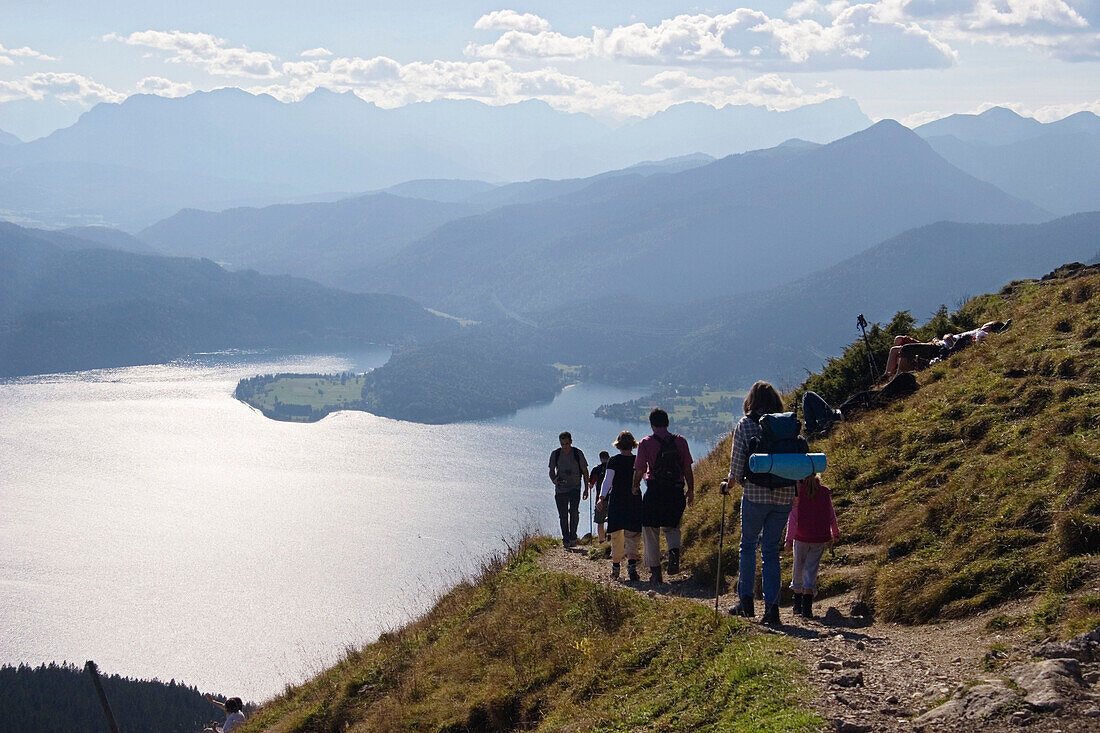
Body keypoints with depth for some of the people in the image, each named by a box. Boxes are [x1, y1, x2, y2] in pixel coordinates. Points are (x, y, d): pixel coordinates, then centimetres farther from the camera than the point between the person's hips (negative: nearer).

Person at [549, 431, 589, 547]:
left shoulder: (578, 453, -1)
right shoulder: (555, 454, 3)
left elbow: (585, 471, 7)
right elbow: (552, 471, 12)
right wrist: (554, 479, -10)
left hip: (574, 488, -2)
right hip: (560, 489, 2)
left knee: (574, 511, -20)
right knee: (563, 516, 1)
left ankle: (573, 536, -6)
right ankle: (566, 539, 10)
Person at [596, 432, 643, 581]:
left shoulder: (613, 462, -4)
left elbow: (607, 481, -11)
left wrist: (602, 499, -14)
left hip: (616, 501, 0)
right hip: (635, 502, 0)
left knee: (616, 535, 11)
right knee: (633, 535, -1)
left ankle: (616, 565, 18)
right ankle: (632, 563, -22)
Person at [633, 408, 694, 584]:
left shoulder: (646, 443, -4)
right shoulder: (680, 441, 2)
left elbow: (639, 471, -2)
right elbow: (687, 469, 3)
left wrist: (635, 486, 17)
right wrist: (691, 490, 14)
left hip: (654, 492, -2)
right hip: (676, 491, 2)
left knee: (651, 532, 9)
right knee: (671, 527, 20)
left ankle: (655, 571, 6)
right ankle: (674, 551, -11)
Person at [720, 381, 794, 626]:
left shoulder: (745, 424, -3)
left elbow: (738, 460, -3)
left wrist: (729, 484, 14)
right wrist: (794, 490, 19)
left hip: (755, 494, -3)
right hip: (784, 495, 3)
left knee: (748, 544, 13)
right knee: (771, 550, 8)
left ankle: (746, 601, 10)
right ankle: (772, 605, 2)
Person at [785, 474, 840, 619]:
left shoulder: (797, 490, -6)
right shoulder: (825, 491, 1)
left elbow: (793, 517, -10)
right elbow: (831, 515, 8)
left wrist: (789, 539, -9)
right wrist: (835, 533, 24)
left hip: (801, 536, -1)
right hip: (820, 537, 1)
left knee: (799, 568, 15)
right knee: (811, 569, 0)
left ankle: (798, 605, 26)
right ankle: (807, 606, -15)